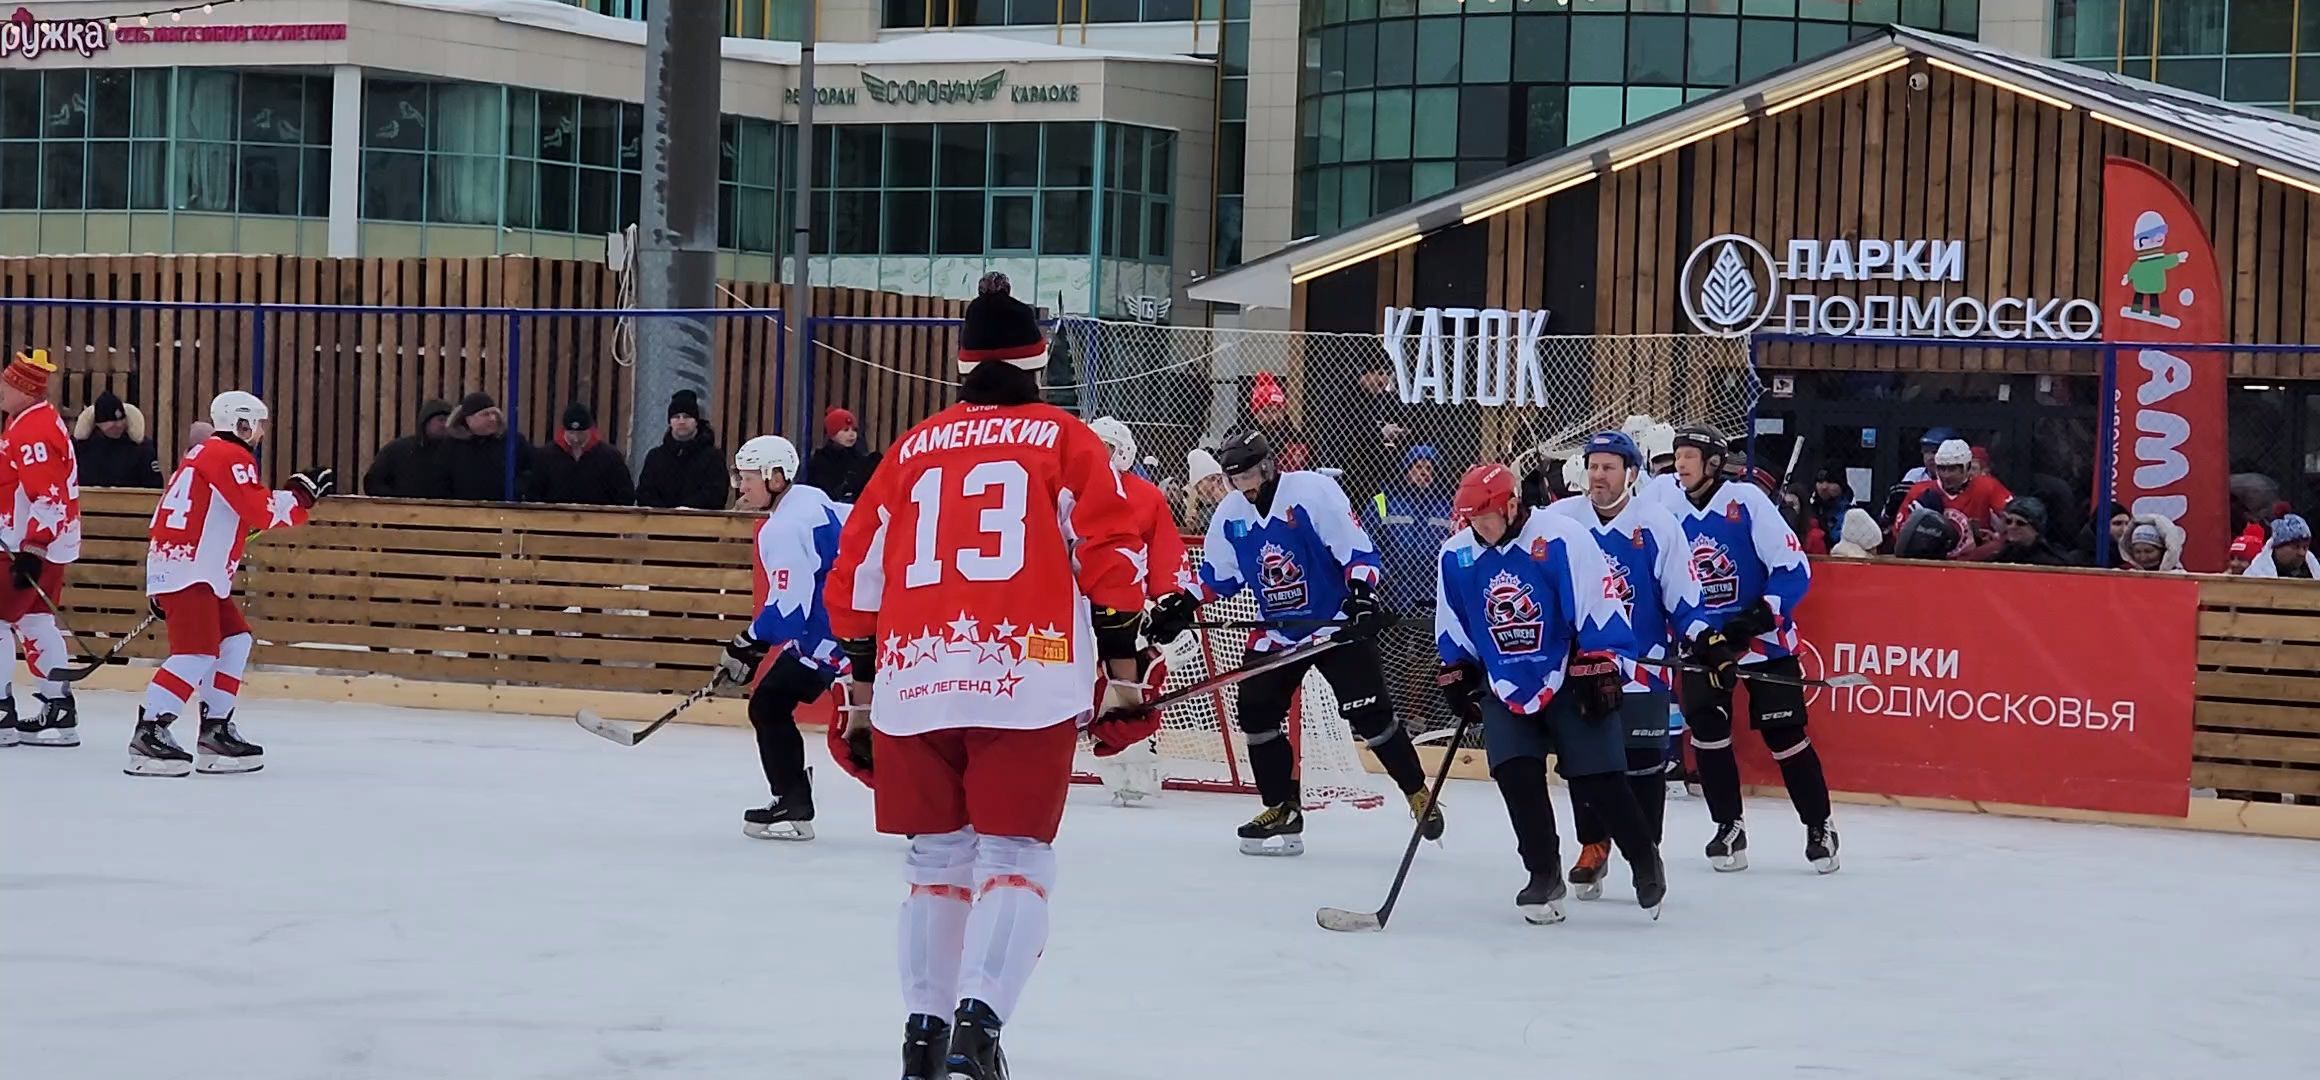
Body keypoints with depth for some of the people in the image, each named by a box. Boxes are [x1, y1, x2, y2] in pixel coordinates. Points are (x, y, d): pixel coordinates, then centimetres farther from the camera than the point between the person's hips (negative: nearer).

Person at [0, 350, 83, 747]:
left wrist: (32, 550, -27)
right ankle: (58, 710, 13)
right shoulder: (35, 420, 13)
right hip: (40, 540, 10)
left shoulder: (33, 431, -20)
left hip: (35, 545, -10)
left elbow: (46, 496, -26)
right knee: (34, 622, 12)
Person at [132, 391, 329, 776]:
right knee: (197, 653, -18)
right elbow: (260, 510, -21)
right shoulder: (230, 457, -9)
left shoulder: (208, 454, 23)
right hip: (187, 568, -11)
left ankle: (215, 730, 15)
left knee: (234, 641, 14)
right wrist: (301, 495, -8)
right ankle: (149, 733, -23)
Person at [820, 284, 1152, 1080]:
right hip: (1026, 681, -3)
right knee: (1013, 858, 0)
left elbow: (856, 576, 18)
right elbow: (1111, 560, 0)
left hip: (913, 683, 3)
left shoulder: (914, 448, 19)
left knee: (936, 859, 15)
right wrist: (1124, 678, 4)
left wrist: (861, 699, 26)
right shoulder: (1064, 440, 10)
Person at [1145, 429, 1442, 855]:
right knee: (1255, 711, -3)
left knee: (1370, 715, -10)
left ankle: (1418, 795, 6)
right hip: (1278, 631, 6)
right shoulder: (1230, 515, 1)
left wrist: (1361, 593, -28)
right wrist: (1181, 604, -1)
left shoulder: (1313, 492, -17)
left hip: (1338, 625, -6)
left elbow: (1358, 548, -16)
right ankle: (1282, 809, 8)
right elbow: (1218, 576, 12)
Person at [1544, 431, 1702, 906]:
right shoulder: (1558, 520, -1)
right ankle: (1593, 846, 20)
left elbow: (1682, 592, 0)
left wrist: (1700, 636, -10)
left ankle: (1646, 851, 12)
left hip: (1640, 668, -2)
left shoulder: (1659, 525, -4)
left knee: (1644, 762, -1)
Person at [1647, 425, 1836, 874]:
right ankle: (1728, 827, 8)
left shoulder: (1747, 500, -14)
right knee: (1706, 728, -7)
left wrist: (1761, 616, -24)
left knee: (1783, 733, -4)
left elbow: (1793, 568, -15)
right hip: (1702, 642, 4)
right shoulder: (1667, 510, -3)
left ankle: (1818, 827, 8)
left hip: (1764, 639, -3)